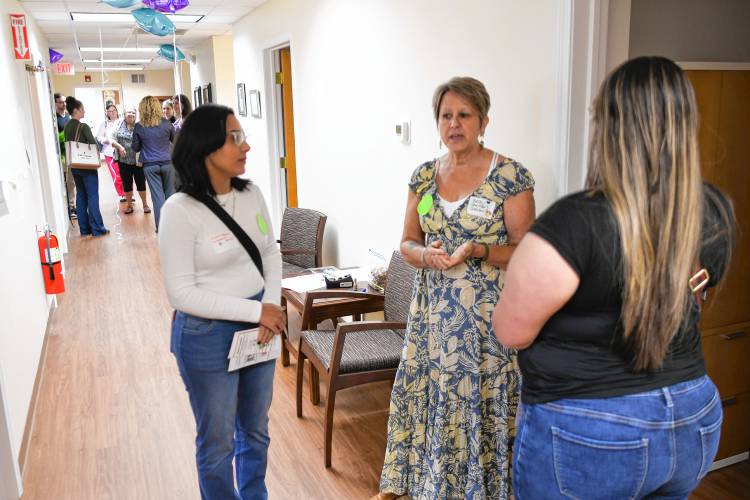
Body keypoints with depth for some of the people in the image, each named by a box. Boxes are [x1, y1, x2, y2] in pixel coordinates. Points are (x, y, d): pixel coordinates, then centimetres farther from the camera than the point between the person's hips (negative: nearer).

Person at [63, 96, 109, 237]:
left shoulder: (66, 127, 6)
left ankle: (84, 228, 15)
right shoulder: (83, 127, -16)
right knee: (92, 196, -3)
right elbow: (93, 144, -16)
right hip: (87, 165, -7)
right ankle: (97, 229, -1)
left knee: (80, 195, 12)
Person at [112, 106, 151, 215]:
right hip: (124, 161, 2)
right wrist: (119, 146, -14)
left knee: (141, 183, 3)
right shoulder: (119, 126, 4)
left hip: (138, 161, -2)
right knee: (127, 184, 10)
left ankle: (145, 204, 19)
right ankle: (129, 205, 23)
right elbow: (112, 140, 4)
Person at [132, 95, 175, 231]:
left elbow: (135, 148, 5)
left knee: (157, 196, 2)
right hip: (167, 163, 0)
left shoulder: (139, 127, -4)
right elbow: (175, 140, 12)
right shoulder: (166, 123, -4)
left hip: (150, 165, 0)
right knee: (170, 193, 12)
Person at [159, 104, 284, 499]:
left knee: (256, 430, 23)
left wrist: (272, 306, -9)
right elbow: (182, 293, -19)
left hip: (258, 328, 6)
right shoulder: (180, 210, -19)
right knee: (217, 442, 14)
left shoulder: (252, 193, -1)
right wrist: (254, 310, -20)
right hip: (208, 334, -6)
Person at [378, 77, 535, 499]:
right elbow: (408, 242, 10)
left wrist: (478, 251, -24)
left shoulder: (511, 177, -8)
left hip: (487, 317, -4)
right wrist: (425, 254, -13)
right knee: (424, 398, 12)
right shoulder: (424, 175, 6)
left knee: (478, 404, 2)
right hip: (432, 312, 4)